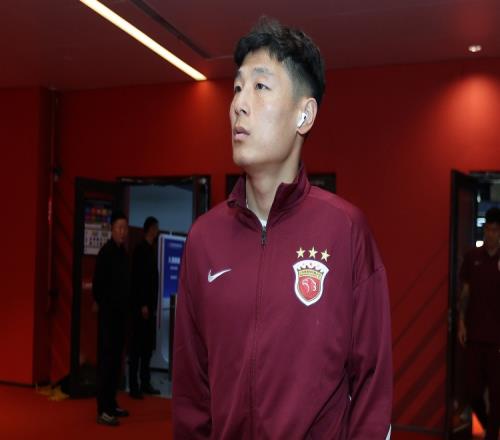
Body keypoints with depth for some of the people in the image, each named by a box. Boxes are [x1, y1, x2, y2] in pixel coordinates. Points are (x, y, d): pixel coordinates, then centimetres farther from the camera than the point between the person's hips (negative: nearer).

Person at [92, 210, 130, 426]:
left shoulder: (122, 252, 14)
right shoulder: (106, 252, -12)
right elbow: (98, 285, -15)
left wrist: (125, 306, 12)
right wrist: (103, 305, -7)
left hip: (120, 313, 8)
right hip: (108, 313, -8)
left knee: (116, 359, 12)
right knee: (106, 359, -8)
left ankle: (111, 404, 21)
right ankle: (103, 410, -6)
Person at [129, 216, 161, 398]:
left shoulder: (151, 249, 16)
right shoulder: (141, 249, -10)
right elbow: (137, 278, -16)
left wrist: (152, 304, 15)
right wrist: (143, 305, -20)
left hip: (149, 305, 9)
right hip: (141, 305, -8)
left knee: (148, 345, 10)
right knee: (137, 345, -5)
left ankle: (145, 383, 17)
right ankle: (134, 386, -1)